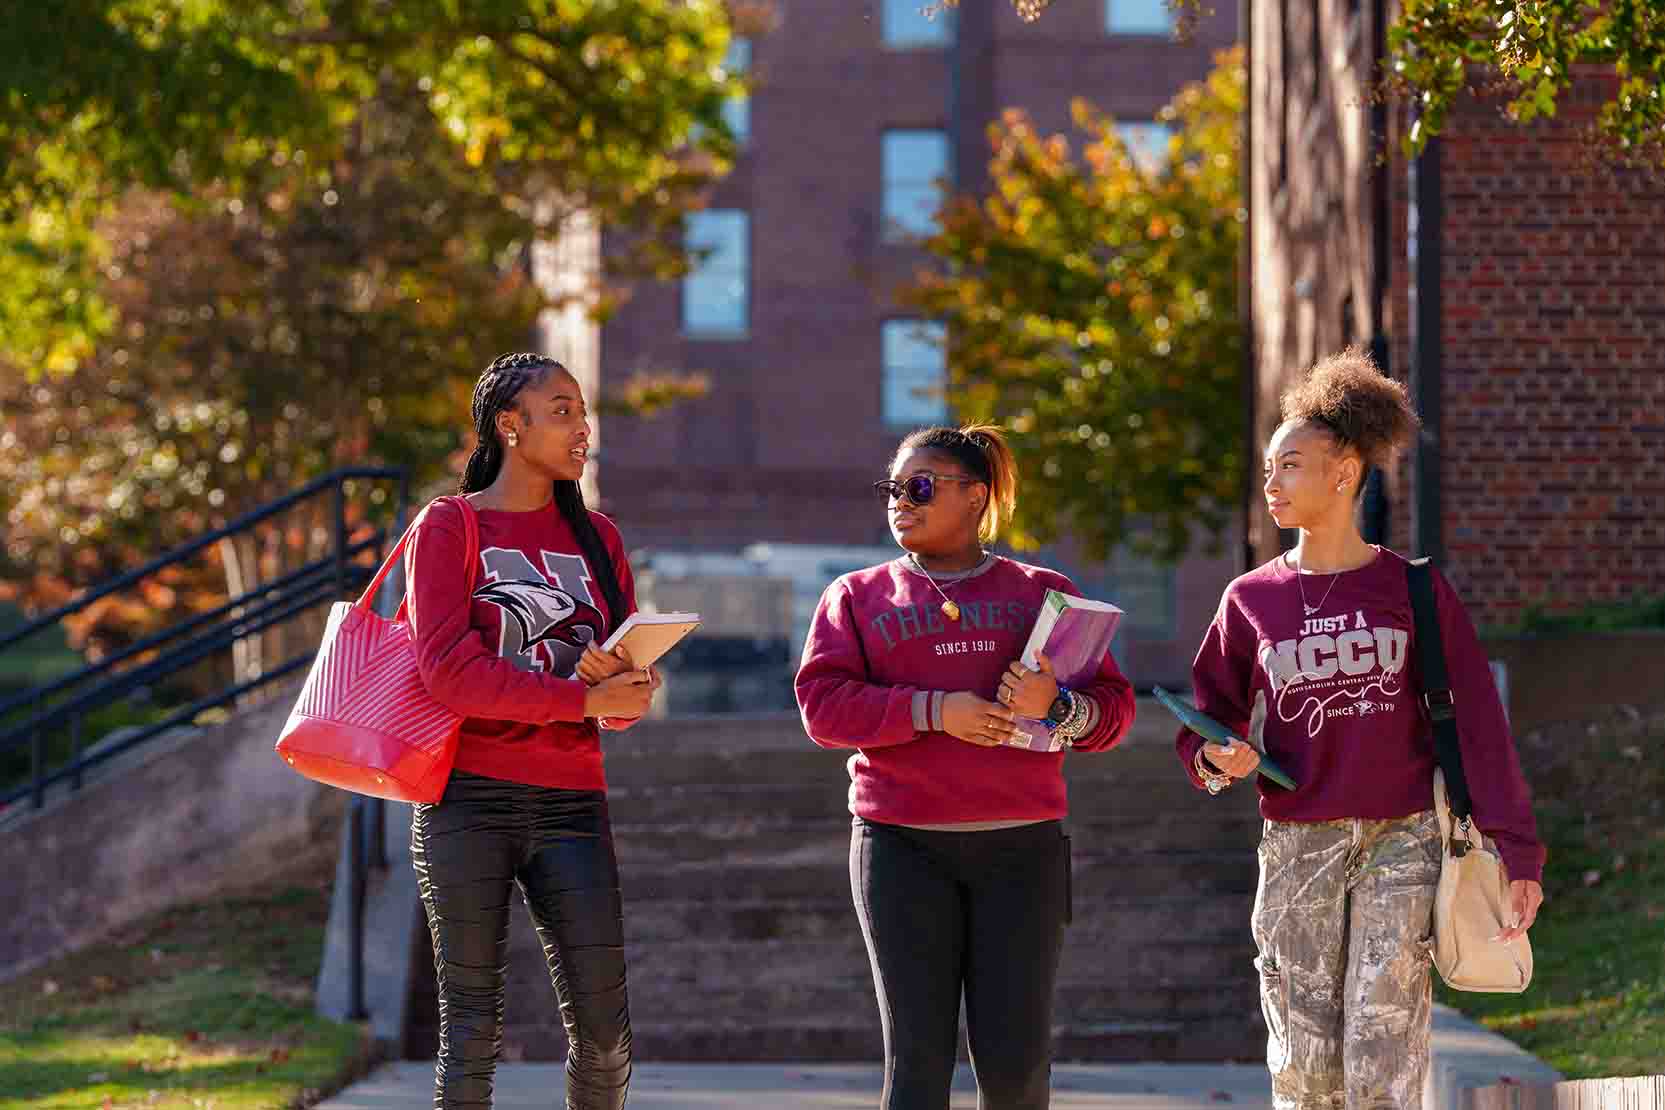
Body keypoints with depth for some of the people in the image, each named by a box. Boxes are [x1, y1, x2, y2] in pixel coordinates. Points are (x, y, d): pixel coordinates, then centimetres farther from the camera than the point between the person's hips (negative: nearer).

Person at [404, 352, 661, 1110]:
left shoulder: (595, 538, 16)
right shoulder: (449, 527, 3)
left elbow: (628, 696, 12)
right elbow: (448, 670, -11)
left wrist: (623, 684, -13)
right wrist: (581, 698, -16)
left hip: (569, 804, 3)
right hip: (469, 799, -3)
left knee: (604, 1032, -3)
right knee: (472, 1031, -2)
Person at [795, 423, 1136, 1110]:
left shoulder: (1043, 593, 14)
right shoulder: (857, 597, 14)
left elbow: (1113, 706, 9)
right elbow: (823, 705, -1)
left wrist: (1054, 706, -13)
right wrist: (933, 711, -13)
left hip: (1021, 847, 0)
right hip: (903, 848, 0)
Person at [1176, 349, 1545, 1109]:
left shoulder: (1414, 591, 2)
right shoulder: (1251, 601, 7)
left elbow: (1478, 724, 1)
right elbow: (1206, 723, 14)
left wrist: (1517, 852, -4)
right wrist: (1217, 759, -11)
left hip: (1401, 844, -2)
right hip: (1296, 848, 2)